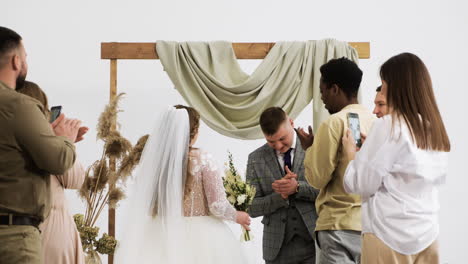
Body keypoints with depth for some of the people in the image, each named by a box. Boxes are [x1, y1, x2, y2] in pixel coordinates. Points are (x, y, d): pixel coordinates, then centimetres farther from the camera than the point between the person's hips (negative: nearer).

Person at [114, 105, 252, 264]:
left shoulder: (152, 158, -2)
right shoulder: (202, 160, -12)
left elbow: (141, 203, 5)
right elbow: (218, 206, -12)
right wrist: (237, 217, 8)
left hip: (162, 236, 3)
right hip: (200, 237, -3)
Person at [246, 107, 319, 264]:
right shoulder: (255, 159, 6)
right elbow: (252, 208, 3)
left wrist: (298, 187, -19)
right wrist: (281, 195, -13)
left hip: (314, 242, -2)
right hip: (278, 247, 2)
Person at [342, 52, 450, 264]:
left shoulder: (389, 125, -13)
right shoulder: (435, 128, 6)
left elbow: (363, 184, -11)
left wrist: (352, 154, 9)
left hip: (390, 234, -6)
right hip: (427, 234, 6)